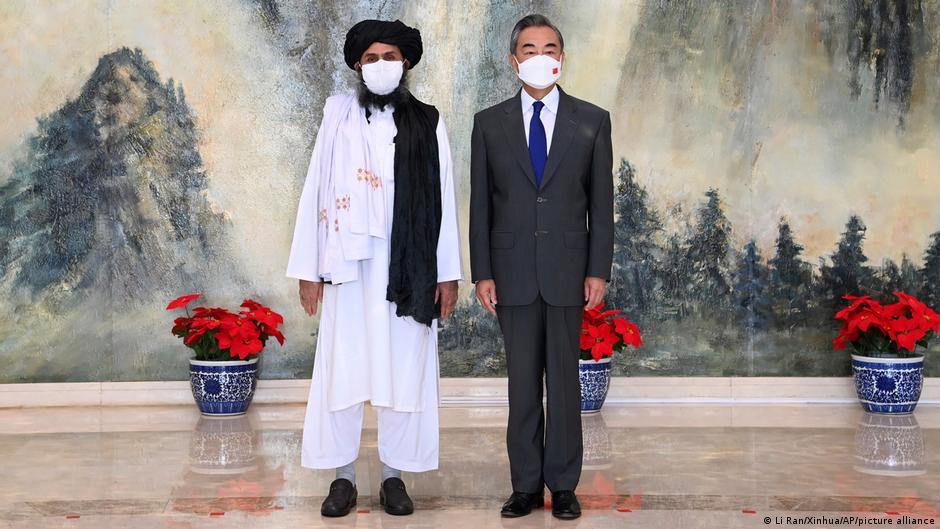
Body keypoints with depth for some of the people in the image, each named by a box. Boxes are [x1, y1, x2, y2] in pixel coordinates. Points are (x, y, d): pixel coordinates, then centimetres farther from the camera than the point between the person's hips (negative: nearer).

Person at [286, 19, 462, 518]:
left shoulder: (428, 123, 5)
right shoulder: (338, 115, 4)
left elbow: (444, 199, 4)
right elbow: (316, 191, 3)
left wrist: (448, 273, -1)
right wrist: (308, 269, -2)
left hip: (409, 265, 0)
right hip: (349, 264, 0)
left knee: (404, 370, 4)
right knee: (343, 369, 2)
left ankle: (394, 474, 16)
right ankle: (343, 476, 13)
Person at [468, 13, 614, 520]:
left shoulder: (592, 121, 3)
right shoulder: (489, 123, 5)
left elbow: (601, 201, 3)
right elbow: (480, 203, 5)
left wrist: (599, 270, -3)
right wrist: (482, 273, -1)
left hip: (567, 270, -1)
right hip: (512, 270, 1)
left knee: (564, 379, 5)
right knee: (522, 382, 6)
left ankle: (563, 484, 14)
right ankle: (526, 484, 15)